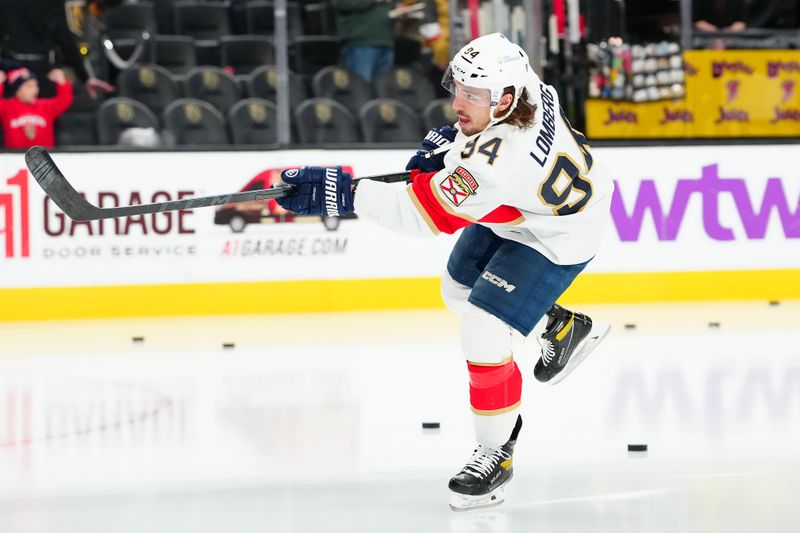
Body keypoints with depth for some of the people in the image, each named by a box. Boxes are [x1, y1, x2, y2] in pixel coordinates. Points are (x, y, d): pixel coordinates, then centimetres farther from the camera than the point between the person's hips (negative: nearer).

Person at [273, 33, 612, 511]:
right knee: (459, 290, 23)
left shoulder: (496, 164, -42)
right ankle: (562, 329, 45)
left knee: (483, 331, -17)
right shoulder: (520, 84, -19)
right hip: (513, 211, 10)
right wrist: (450, 140, -5)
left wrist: (346, 194, -39)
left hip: (554, 238, -10)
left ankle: (496, 452, 1)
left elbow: (423, 212, -38)